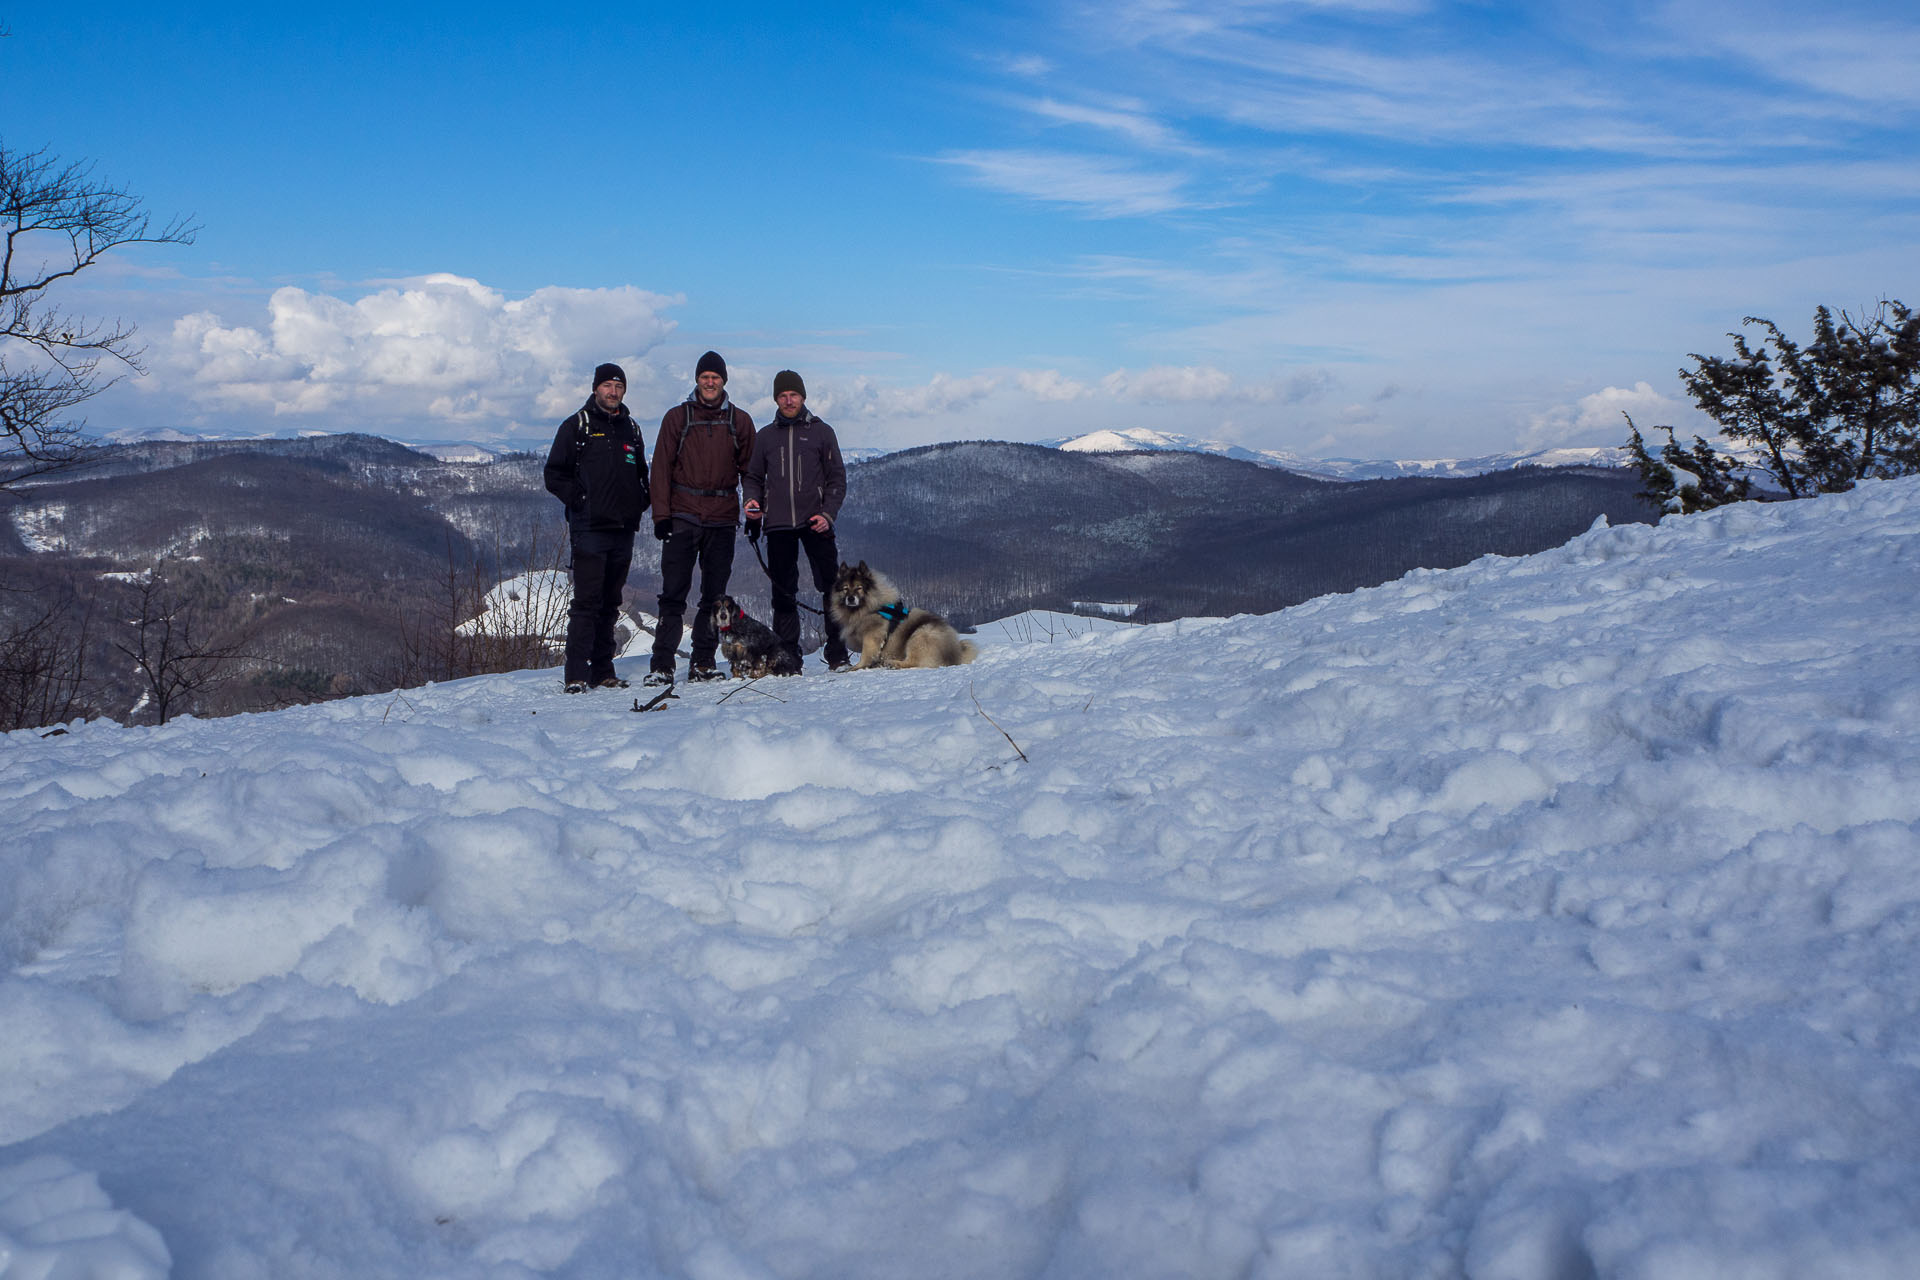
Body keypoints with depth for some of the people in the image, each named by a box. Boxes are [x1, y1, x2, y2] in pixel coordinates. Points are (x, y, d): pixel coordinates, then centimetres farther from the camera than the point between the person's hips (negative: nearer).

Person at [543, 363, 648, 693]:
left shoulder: (631, 429, 17)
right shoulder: (576, 427, 1)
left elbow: (641, 473, 27)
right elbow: (554, 475, -1)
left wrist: (639, 502, 9)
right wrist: (580, 500, -12)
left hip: (623, 530, 6)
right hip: (589, 529, -5)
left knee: (610, 603, 9)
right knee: (587, 601, -11)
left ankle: (603, 672, 15)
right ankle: (576, 675, -10)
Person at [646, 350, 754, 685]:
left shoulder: (739, 421, 10)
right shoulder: (677, 417, 6)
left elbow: (750, 469, 13)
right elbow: (661, 467, 4)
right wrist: (661, 513, -4)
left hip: (722, 519, 2)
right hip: (683, 517, -2)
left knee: (715, 594, 5)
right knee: (673, 592, -6)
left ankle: (704, 662, 12)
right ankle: (662, 664, -5)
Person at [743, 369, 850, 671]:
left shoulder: (821, 432, 8)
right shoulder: (765, 436, 14)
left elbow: (837, 478, 6)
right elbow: (752, 476, 21)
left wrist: (828, 514, -8)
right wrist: (752, 500, -1)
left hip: (815, 523, -2)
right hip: (778, 525, 2)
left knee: (831, 587, -6)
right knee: (783, 593, 2)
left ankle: (837, 655, -1)